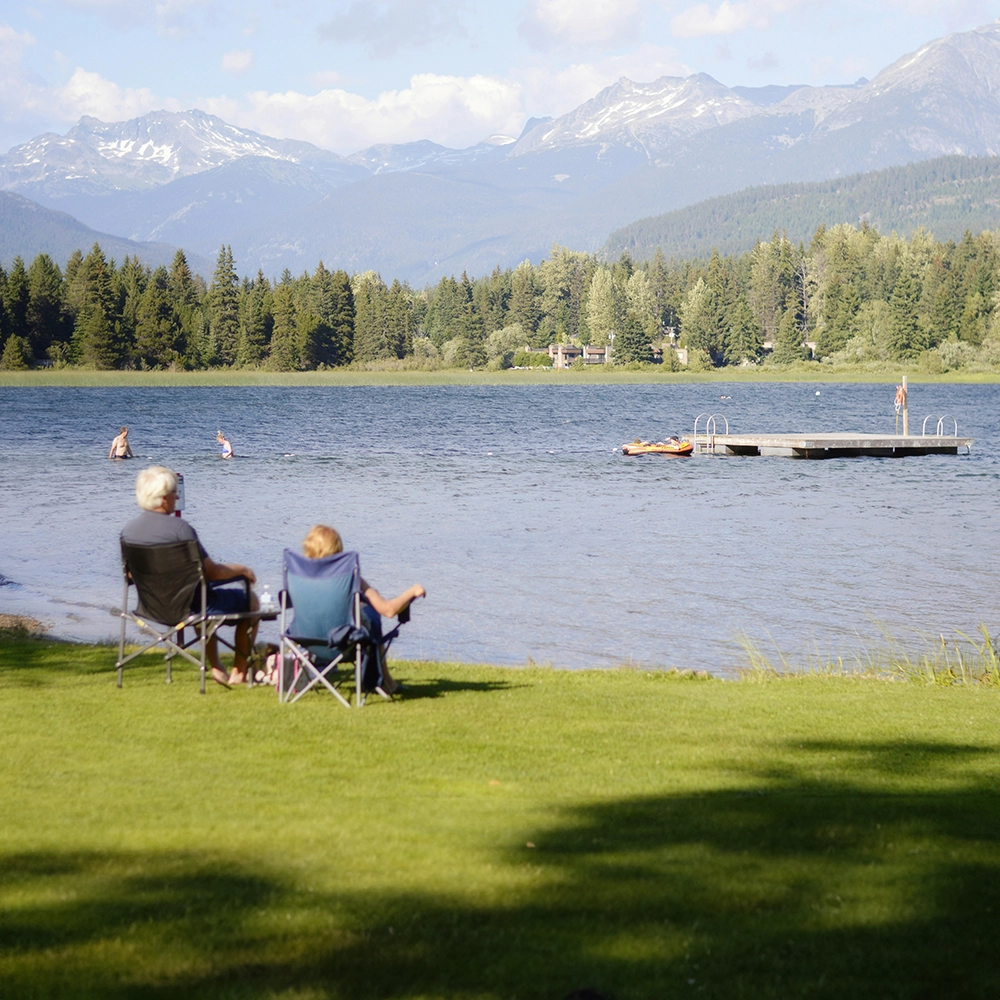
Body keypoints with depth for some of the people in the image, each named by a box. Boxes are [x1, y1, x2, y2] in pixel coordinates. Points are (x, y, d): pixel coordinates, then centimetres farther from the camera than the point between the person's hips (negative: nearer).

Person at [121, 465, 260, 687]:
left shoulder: (128, 531, -6)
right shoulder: (179, 528, -26)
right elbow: (212, 572, -19)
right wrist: (242, 569, 1)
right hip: (189, 606, -7)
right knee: (249, 600, 17)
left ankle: (216, 668, 39)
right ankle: (238, 672, 22)